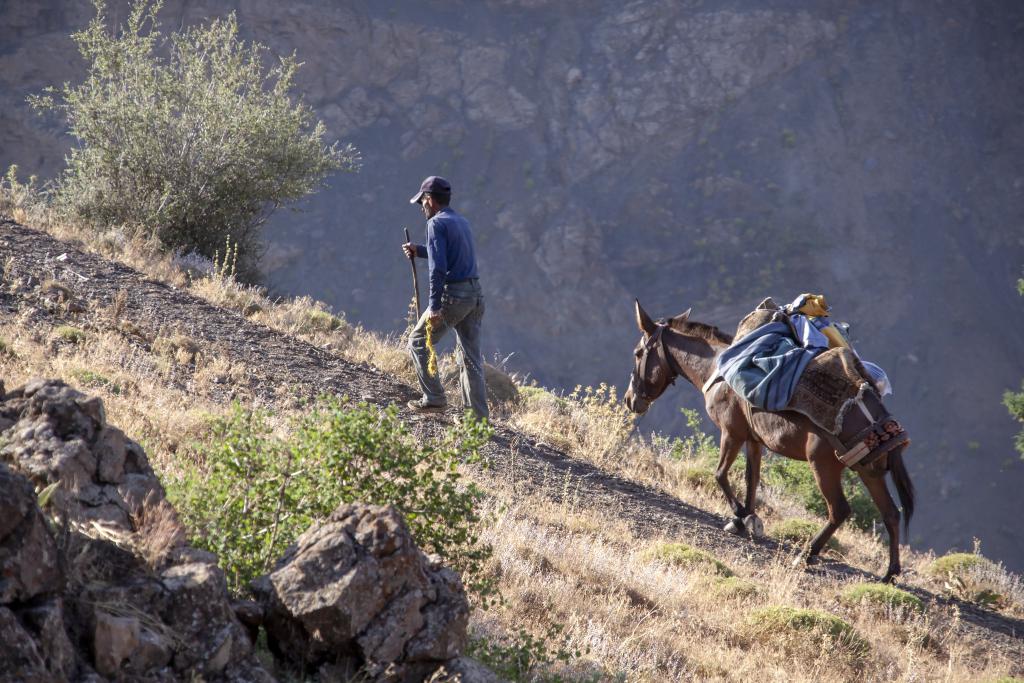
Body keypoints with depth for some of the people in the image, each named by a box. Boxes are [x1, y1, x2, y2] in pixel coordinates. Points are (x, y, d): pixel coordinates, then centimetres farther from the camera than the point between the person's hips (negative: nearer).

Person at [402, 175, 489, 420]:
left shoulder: (437, 223, -9)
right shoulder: (462, 223, 17)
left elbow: (438, 267, -18)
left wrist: (434, 306, -20)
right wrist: (419, 251, 33)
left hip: (453, 296, -8)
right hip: (476, 294, 8)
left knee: (418, 342, 8)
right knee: (471, 356, 9)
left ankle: (434, 398, 4)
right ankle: (478, 415, 6)